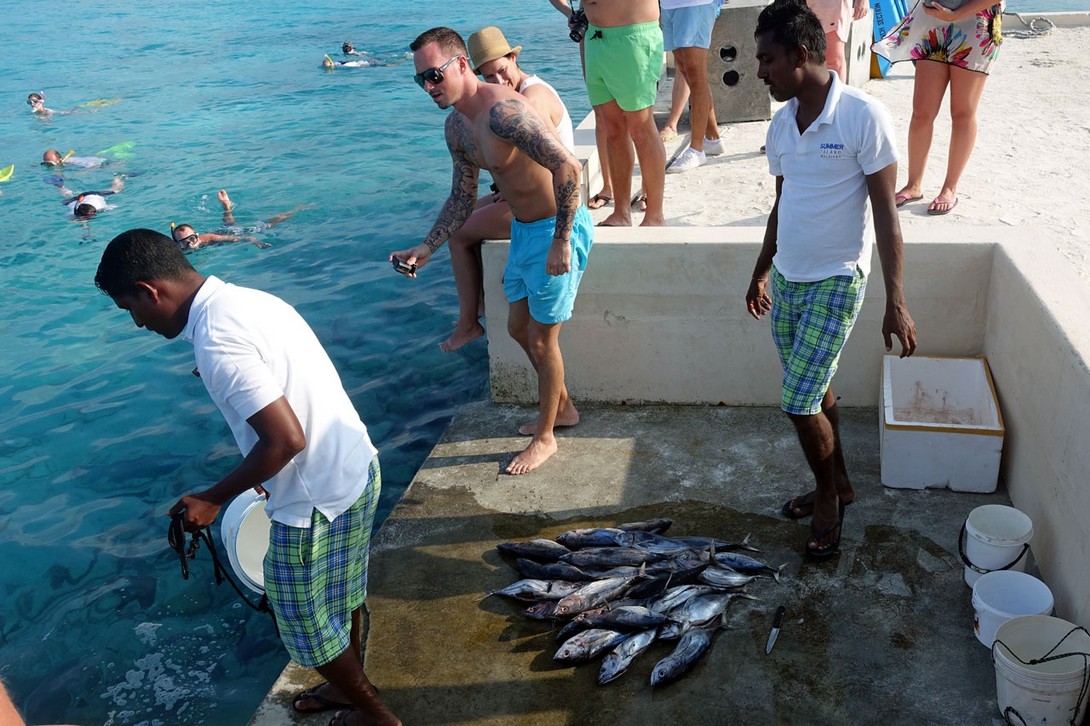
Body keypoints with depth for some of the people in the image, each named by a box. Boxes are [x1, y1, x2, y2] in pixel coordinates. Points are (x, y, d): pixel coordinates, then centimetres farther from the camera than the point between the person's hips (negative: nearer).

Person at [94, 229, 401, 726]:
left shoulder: (216, 341, -24)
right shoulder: (253, 299, 5)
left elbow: (286, 439, -26)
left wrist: (213, 498, -14)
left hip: (318, 500, -9)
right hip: (358, 467, 9)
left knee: (308, 626, 13)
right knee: (341, 597, 28)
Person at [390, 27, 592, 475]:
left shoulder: (503, 110, -27)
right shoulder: (456, 126, 3)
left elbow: (567, 166, -33)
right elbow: (462, 198, 12)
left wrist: (561, 242, -30)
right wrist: (424, 249, 5)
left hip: (558, 231, -9)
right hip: (523, 229, 10)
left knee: (542, 339, 2)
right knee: (519, 328, 20)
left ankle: (545, 436, 22)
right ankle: (562, 408, 41)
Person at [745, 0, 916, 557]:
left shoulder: (864, 117, -17)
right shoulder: (781, 123, 4)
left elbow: (885, 214, -16)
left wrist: (896, 303, -18)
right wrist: (761, 272, 25)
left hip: (835, 282, -7)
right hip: (786, 279, 7)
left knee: (799, 402, -6)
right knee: (814, 393, 17)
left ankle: (828, 498, 19)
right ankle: (837, 485, 36)